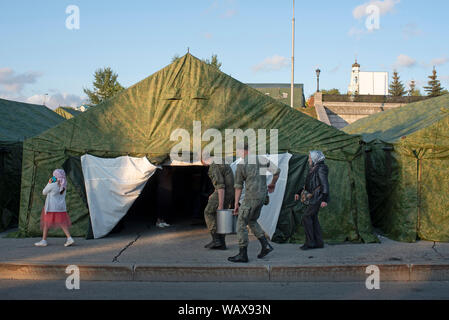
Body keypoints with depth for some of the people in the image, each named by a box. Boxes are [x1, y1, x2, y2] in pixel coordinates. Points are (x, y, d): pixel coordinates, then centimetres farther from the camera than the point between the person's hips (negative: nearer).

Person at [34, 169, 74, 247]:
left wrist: (49, 183, 4)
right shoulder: (64, 186, 4)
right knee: (62, 223, 8)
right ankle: (69, 238, -5)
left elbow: (44, 192, 0)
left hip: (52, 208, -6)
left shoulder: (52, 186, -15)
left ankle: (44, 240, 12)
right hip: (61, 207, 6)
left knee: (46, 223, 7)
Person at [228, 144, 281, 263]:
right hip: (262, 196, 7)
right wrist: (272, 184, 20)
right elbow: (276, 171, 1)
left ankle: (242, 254, 2)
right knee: (252, 221, 22)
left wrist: (236, 204, 4)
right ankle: (266, 245, 13)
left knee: (241, 223, 2)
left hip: (251, 198, -7)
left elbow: (238, 186, -1)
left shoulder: (241, 165, -5)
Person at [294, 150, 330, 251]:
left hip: (318, 197, -10)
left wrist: (324, 200, -25)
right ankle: (319, 243, 14)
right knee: (313, 218, 10)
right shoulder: (313, 169, 15)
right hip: (314, 197, 10)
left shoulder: (321, 169, -14)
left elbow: (325, 184, -19)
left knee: (306, 217, -9)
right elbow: (308, 184, 24)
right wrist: (299, 193, 21)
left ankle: (310, 242, -5)